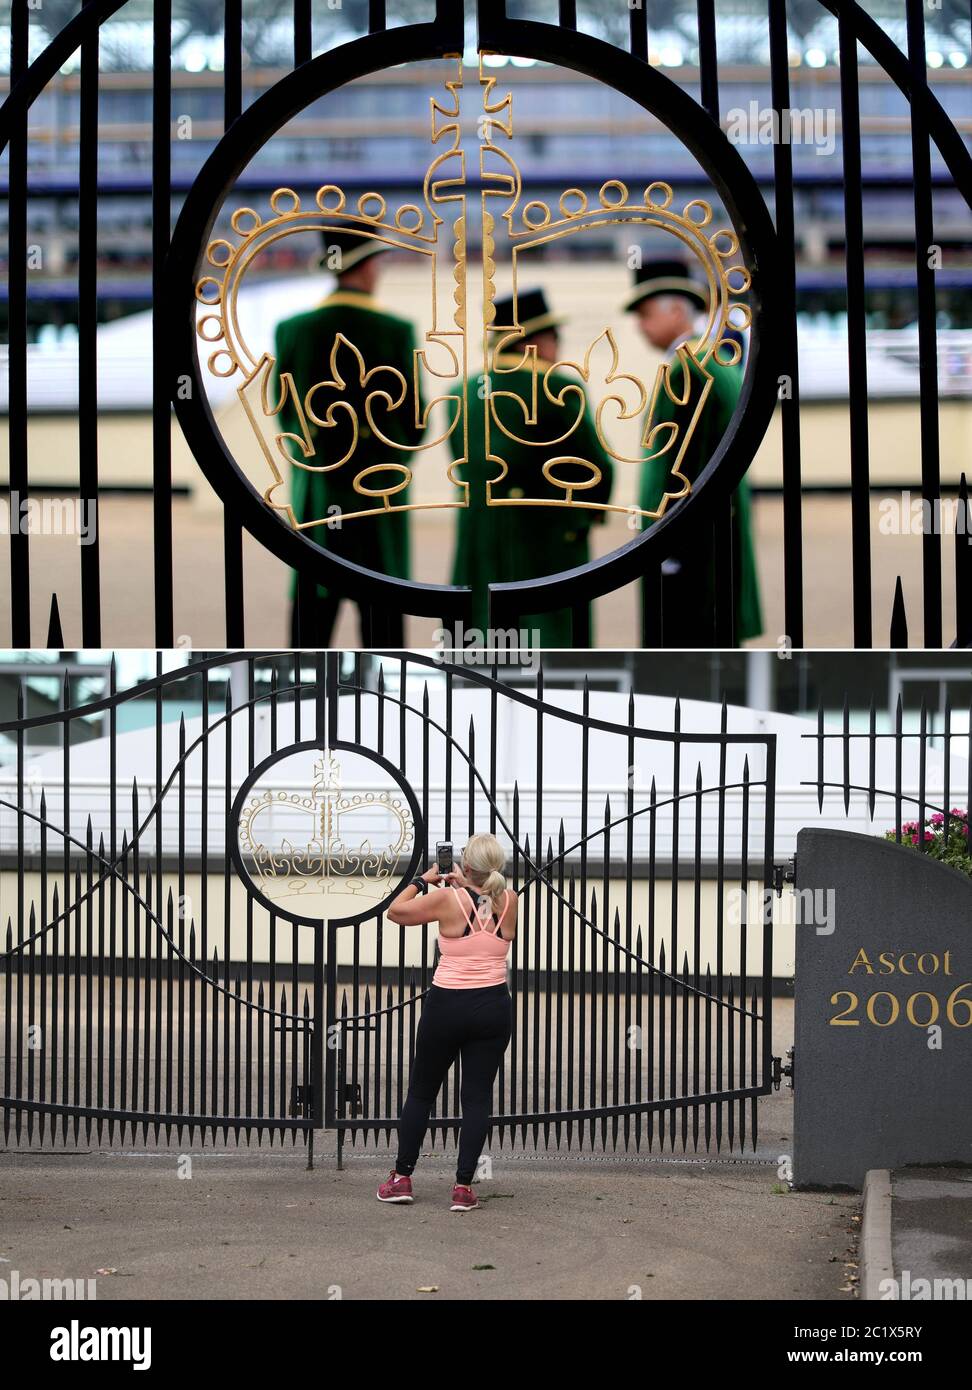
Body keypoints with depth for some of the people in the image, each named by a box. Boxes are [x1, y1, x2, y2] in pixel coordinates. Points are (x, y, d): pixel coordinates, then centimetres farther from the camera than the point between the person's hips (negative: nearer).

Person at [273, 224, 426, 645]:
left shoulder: (292, 329, -2)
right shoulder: (395, 331, -9)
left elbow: (285, 411, 6)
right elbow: (413, 416, -4)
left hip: (314, 487, 3)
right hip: (378, 487, -3)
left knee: (313, 602, 7)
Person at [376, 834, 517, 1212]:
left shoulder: (447, 899, -11)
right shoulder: (509, 901, -1)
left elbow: (396, 911, 5)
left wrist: (423, 880, 15)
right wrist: (462, 885, 20)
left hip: (447, 1007, -2)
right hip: (493, 1007, 2)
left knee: (421, 1092, 13)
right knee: (477, 1096, 5)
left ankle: (402, 1178, 19)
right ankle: (463, 1187, 1)